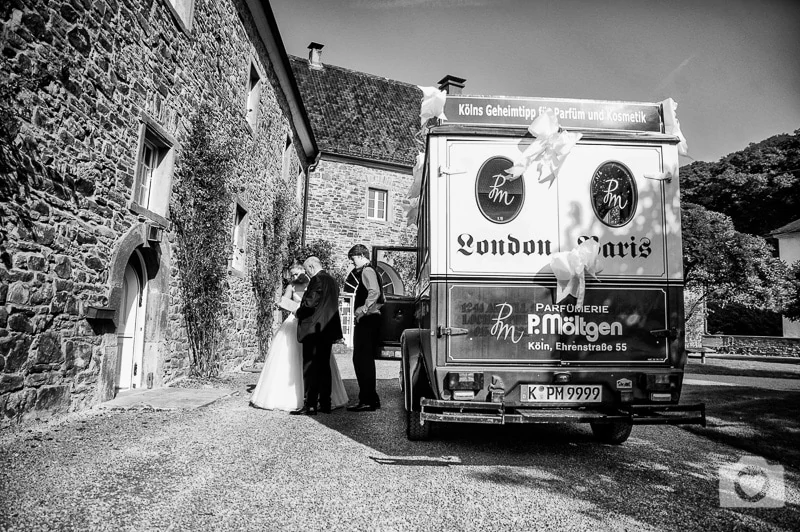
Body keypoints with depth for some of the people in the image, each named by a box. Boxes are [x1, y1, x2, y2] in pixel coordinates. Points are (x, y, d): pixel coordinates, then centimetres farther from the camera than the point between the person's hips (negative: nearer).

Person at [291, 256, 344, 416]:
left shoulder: (317, 280, -13)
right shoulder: (332, 280, 14)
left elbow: (309, 303, -19)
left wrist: (298, 313, 0)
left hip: (314, 329, -9)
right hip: (328, 329, 9)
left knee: (310, 368, -4)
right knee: (324, 366, 12)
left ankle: (310, 405, -2)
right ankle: (325, 403, 17)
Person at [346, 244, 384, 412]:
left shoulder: (367, 271, -9)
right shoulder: (365, 272, 22)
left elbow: (374, 292, -25)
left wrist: (362, 311, -24)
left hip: (367, 320, -11)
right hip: (368, 321, 11)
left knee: (363, 360, -9)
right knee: (364, 360, 14)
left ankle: (367, 401, -6)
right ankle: (371, 398, 20)